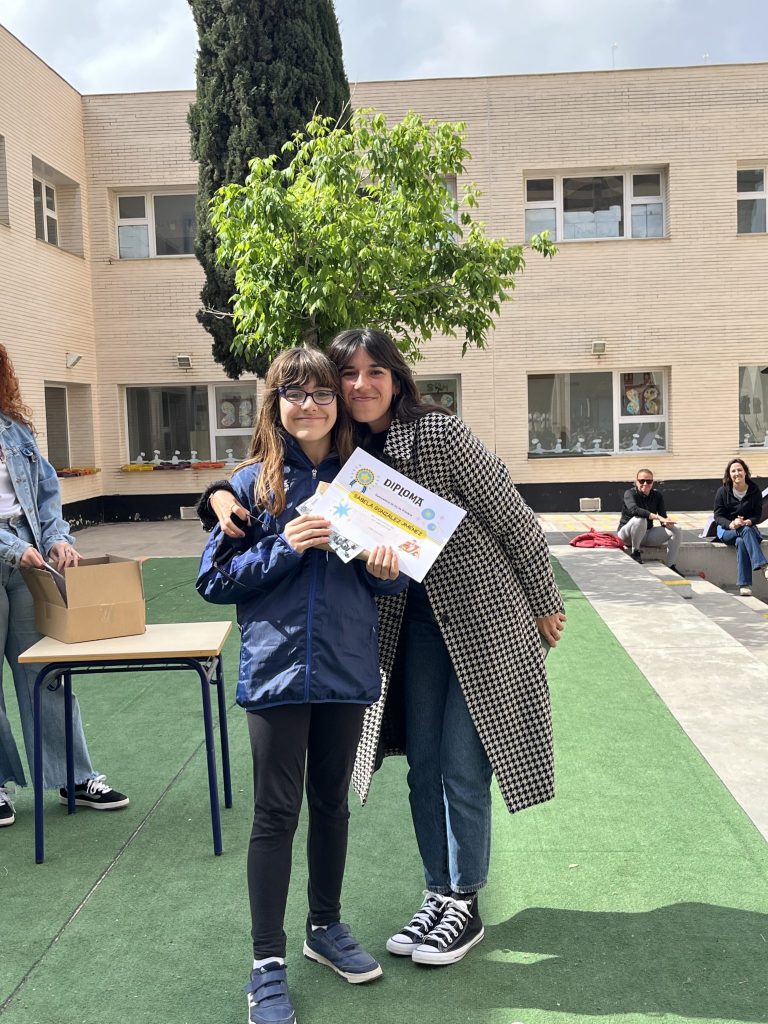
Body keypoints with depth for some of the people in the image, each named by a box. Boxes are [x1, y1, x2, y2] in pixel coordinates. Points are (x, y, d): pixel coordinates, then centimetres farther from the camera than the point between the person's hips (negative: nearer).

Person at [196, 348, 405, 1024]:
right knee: (276, 812, 3)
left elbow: (393, 573, 11)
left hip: (347, 667, 3)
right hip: (276, 668, -3)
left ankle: (327, 926, 36)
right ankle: (268, 963, 16)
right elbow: (214, 580, -3)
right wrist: (284, 547, -16)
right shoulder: (253, 483, -2)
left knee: (332, 802, 16)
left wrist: (387, 570, -13)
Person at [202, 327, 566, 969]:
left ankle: (465, 906, 21)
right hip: (411, 620, 6)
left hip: (481, 615, -5)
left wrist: (545, 604, -4)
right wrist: (223, 497, -20)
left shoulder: (438, 433, -19)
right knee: (423, 766, 12)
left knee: (463, 769, 1)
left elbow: (512, 518, -13)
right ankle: (438, 896, 30)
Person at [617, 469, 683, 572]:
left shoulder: (657, 495, 1)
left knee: (677, 530, -12)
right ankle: (635, 553, -18)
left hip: (647, 534, 6)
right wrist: (657, 517, -43)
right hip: (627, 534, -5)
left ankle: (671, 566, -8)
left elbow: (663, 516, -3)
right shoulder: (630, 493, -15)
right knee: (640, 520, -37)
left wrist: (667, 522, -29)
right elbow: (634, 510, -36)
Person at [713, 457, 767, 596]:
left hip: (748, 527, 1)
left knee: (741, 541, -37)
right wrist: (731, 524, -25)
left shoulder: (755, 491, -1)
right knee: (746, 531, -36)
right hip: (726, 530, -1)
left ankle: (744, 584, -42)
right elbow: (718, 516, -4)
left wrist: (747, 522, -24)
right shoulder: (722, 491, -3)